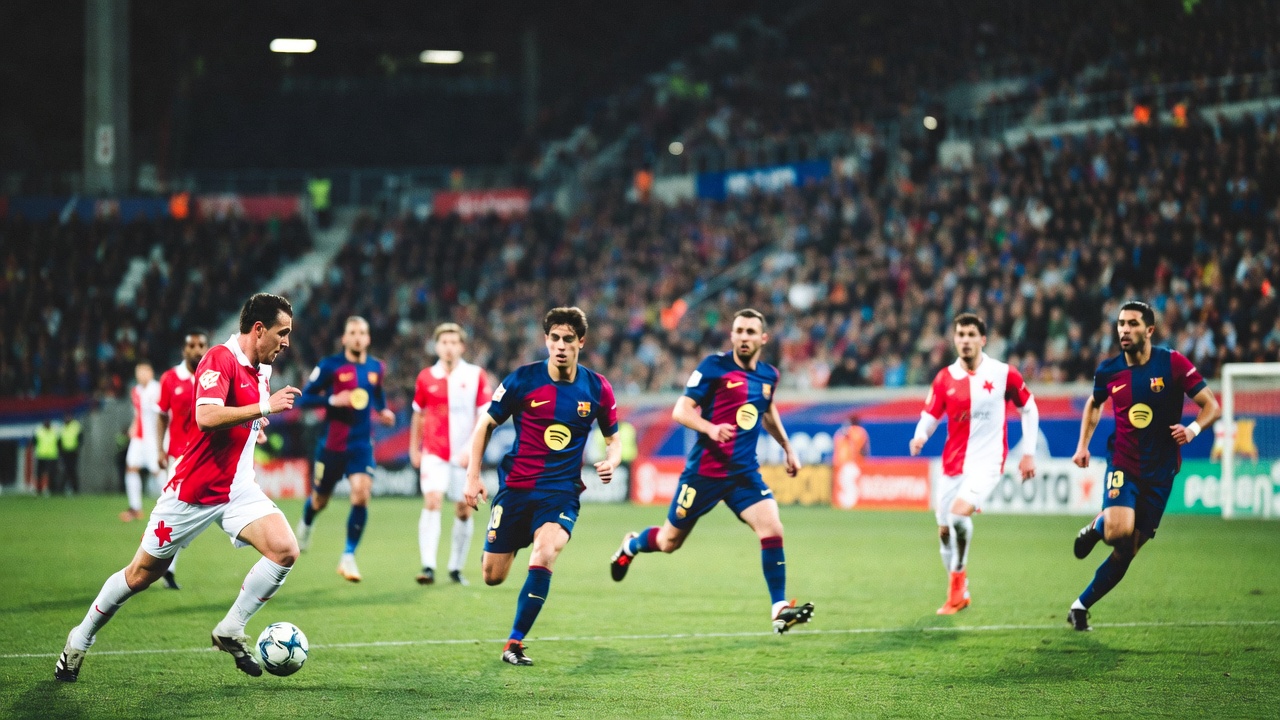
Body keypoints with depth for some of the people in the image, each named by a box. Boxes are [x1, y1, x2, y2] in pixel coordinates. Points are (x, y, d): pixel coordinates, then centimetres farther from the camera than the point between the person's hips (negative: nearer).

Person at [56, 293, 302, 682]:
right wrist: (265, 407, -31)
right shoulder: (220, 359, -17)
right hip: (194, 490, -7)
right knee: (143, 573, 5)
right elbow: (207, 416, -34)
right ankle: (80, 640, 26)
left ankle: (230, 631, 1)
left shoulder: (261, 369, 9)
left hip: (238, 490, 7)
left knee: (285, 550, -16)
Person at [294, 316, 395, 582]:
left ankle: (348, 557, -8)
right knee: (320, 500, 11)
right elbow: (305, 397, -7)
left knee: (361, 495, -18)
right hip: (332, 443, -2)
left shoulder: (376, 368, 5)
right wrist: (333, 400, -22)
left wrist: (383, 410, 6)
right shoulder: (330, 366, -8)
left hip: (362, 443, 2)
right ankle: (306, 523, 50)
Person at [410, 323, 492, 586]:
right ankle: (428, 567, -20)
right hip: (434, 453, 0)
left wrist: (472, 446, -18)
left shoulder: (476, 376, -3)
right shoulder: (426, 377, 3)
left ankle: (456, 568, 18)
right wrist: (414, 448, 18)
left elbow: (486, 416, -6)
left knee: (464, 510, 4)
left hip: (465, 455, 0)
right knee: (432, 502, -16)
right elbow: (418, 414, 17)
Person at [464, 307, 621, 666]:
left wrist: (611, 462, -11)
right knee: (492, 576, 2)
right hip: (516, 486, 0)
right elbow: (486, 424, 3)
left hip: (562, 491, 0)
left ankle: (514, 643, -15)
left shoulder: (596, 387, -1)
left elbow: (613, 437, 12)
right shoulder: (523, 380, -7)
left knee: (544, 556, -28)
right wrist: (473, 476, -5)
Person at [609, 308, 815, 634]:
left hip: (745, 473, 4)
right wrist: (711, 429, -31)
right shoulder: (714, 366, -10)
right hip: (705, 470, -4)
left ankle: (779, 609, -13)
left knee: (772, 530, -18)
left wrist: (788, 448, 30)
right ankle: (631, 545, 44)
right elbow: (681, 411, -13)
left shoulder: (769, 375, 8)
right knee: (670, 541, 10)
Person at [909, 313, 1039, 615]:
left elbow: (1029, 409, 8)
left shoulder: (1004, 374, -4)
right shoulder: (944, 378, 2)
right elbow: (929, 416, 4)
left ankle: (959, 576, -4)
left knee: (959, 513, -27)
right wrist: (920, 437, -19)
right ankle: (960, 593, 27)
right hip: (952, 463, 4)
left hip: (987, 462, -4)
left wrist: (1029, 453, 6)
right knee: (944, 530, 7)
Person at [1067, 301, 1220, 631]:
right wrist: (1083, 445, 10)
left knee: (1127, 552, 4)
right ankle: (1096, 526, 9)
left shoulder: (1173, 363, -10)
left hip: (1159, 472, 0)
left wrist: (1193, 429, -26)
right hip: (1123, 465, 0)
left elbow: (1212, 406, -7)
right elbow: (1094, 403, 21)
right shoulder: (1109, 370, -2)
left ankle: (1081, 606, 21)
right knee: (1119, 531, -28)